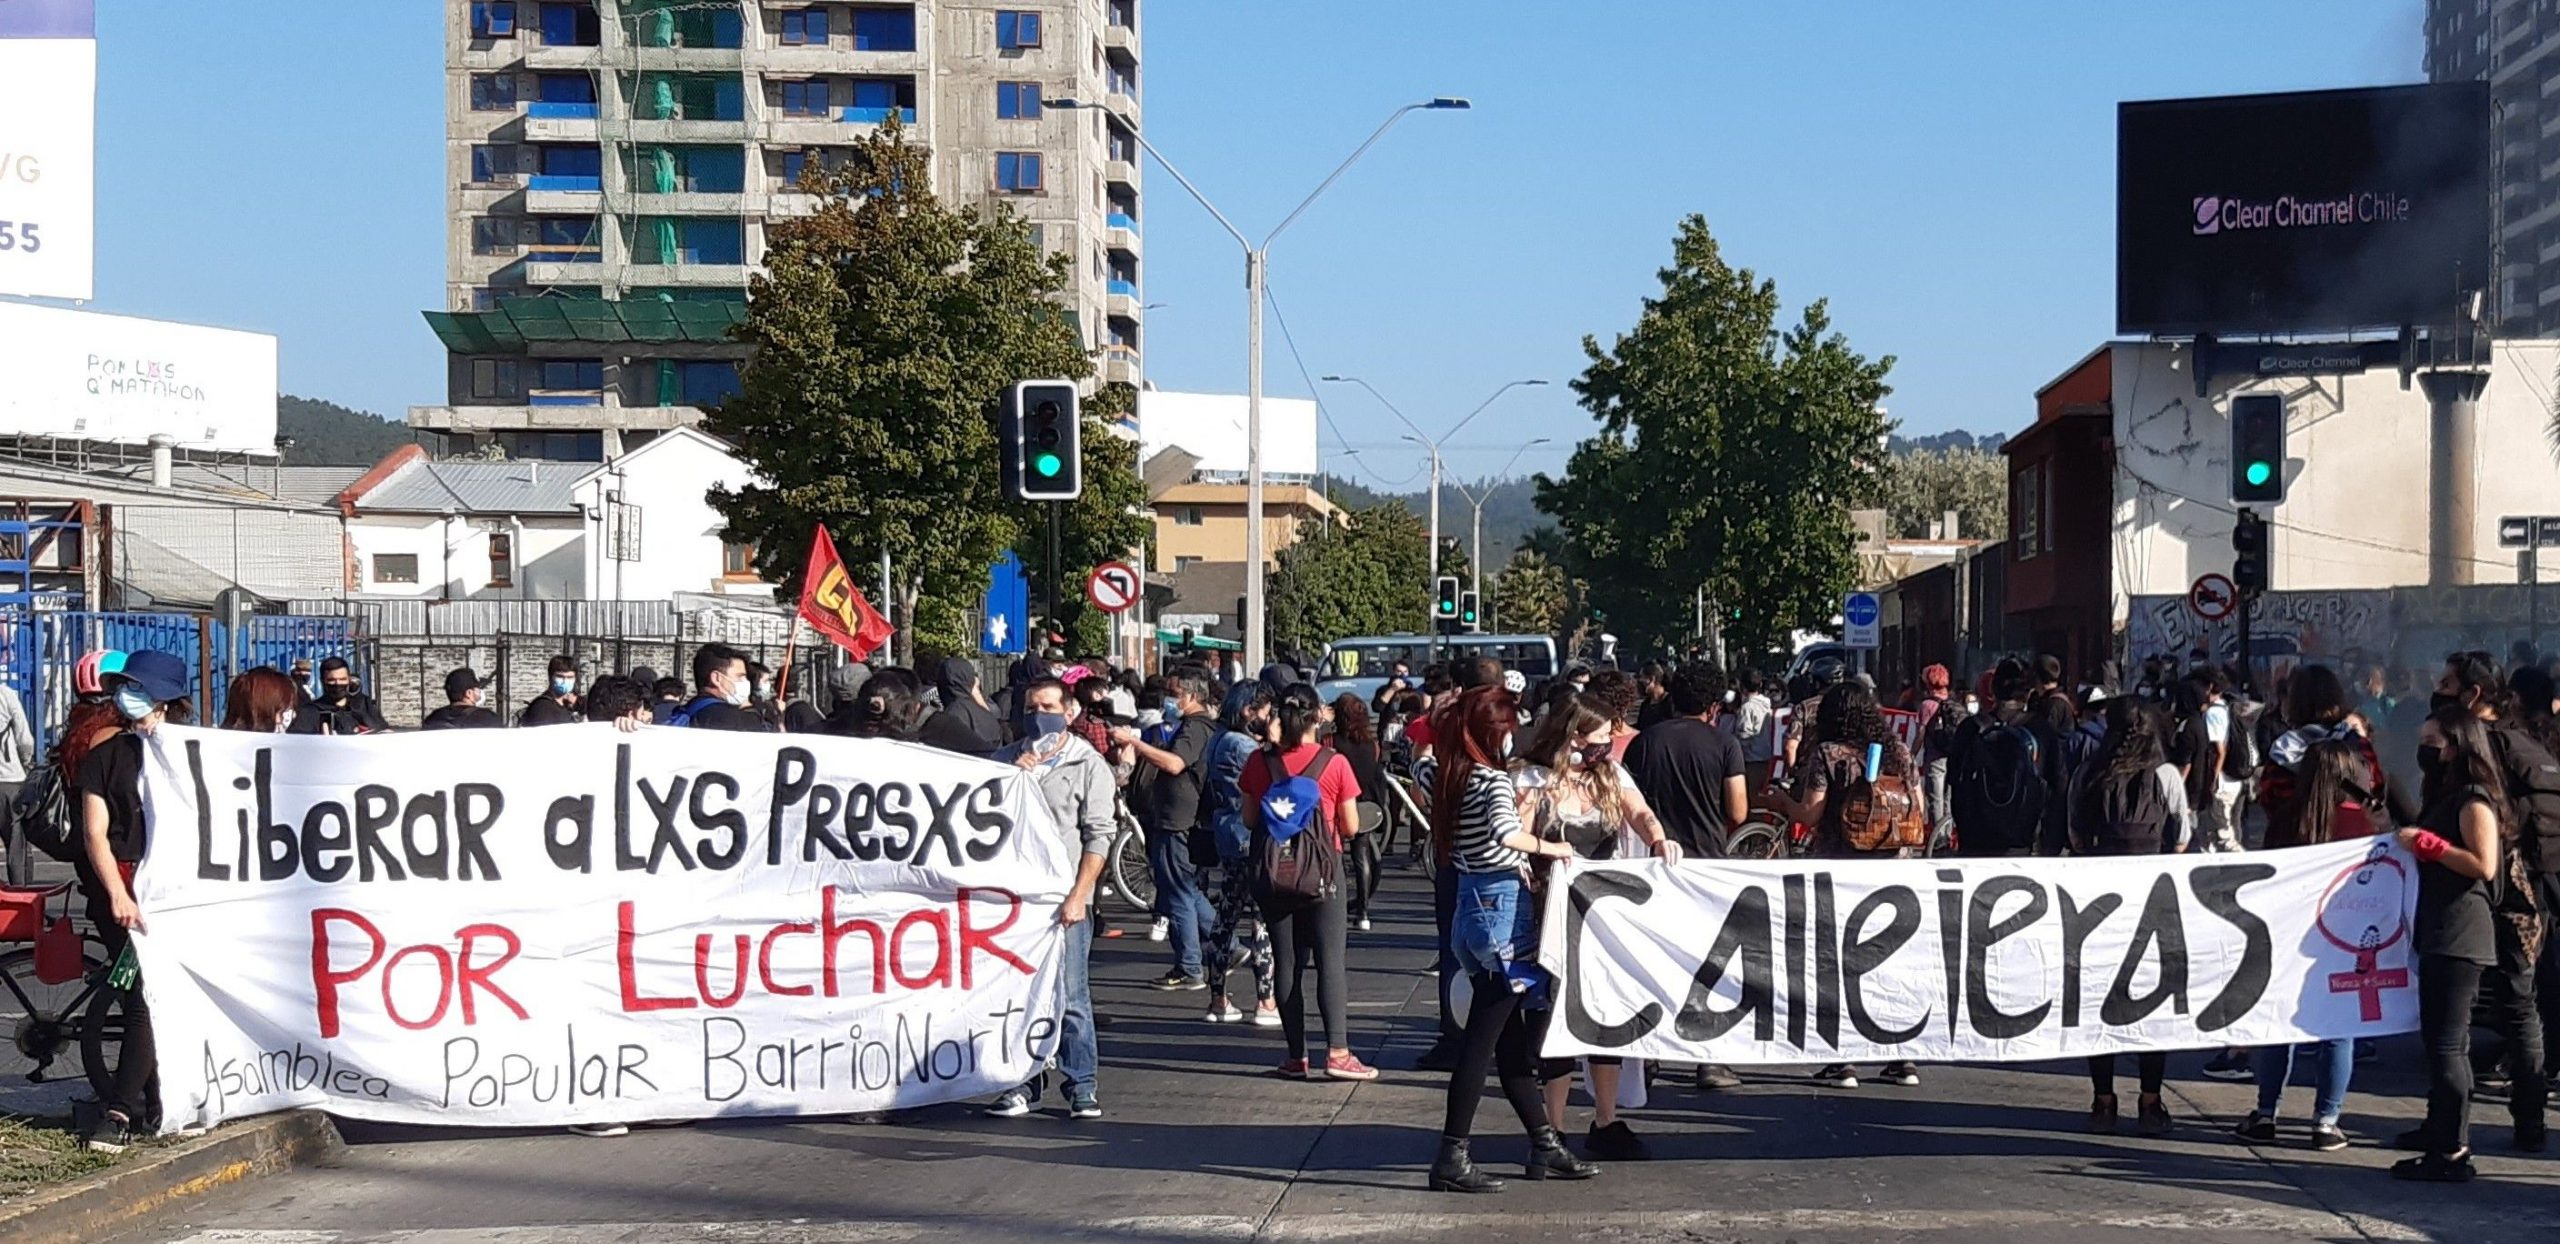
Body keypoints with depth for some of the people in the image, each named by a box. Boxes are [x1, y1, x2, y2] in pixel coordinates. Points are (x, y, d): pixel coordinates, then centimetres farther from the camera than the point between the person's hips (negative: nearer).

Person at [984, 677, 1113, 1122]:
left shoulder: (1088, 764, 2)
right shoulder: (1006, 760, 15)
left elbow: (1098, 837, -3)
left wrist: (1078, 896, -11)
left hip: (1064, 898, -4)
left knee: (1071, 997, -3)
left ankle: (1082, 1086, 4)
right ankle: (1024, 1084, 14)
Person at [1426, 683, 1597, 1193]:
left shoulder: (1455, 779, 10)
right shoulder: (1494, 779, -15)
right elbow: (1506, 832, -32)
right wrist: (1546, 847, -17)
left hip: (1473, 904, 9)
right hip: (1502, 907, -9)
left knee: (1513, 1039, 14)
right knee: (1483, 1041, -5)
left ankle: (1545, 1144, 23)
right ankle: (1452, 1159, -4)